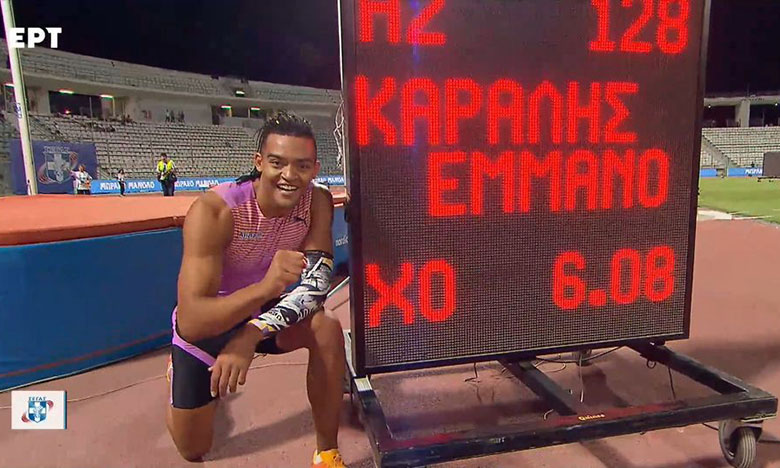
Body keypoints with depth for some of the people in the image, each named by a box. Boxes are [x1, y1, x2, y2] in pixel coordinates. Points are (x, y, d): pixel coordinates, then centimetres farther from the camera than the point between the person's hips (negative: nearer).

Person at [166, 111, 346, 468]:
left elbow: (316, 283, -24)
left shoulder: (318, 202, -19)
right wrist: (264, 287, -55)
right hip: (205, 324, -2)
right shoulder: (214, 210, -32)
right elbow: (190, 323, -38)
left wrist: (253, 334, -37)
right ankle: (179, 374, 41)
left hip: (265, 309, 3)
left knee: (327, 328, -28)